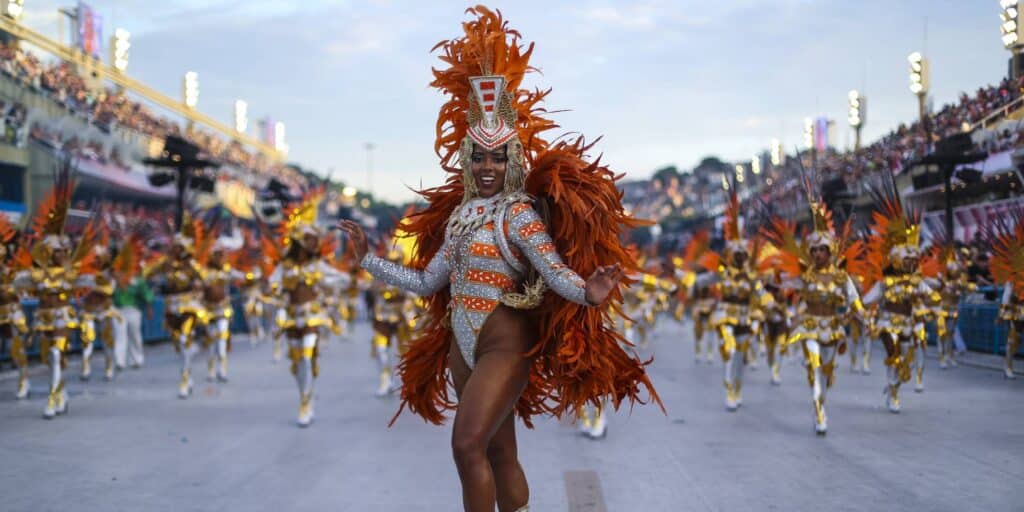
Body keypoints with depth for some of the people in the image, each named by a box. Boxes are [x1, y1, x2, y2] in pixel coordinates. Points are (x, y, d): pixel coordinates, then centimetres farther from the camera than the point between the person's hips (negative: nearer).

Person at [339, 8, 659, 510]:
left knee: (468, 444, -19)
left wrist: (586, 293, -44)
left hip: (504, 344, -7)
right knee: (500, 455, 12)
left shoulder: (519, 211, -10)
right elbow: (426, 282, 17)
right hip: (463, 347, 7)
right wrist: (368, 259, 18)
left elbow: (553, 267, -24)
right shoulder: (460, 213, 11)